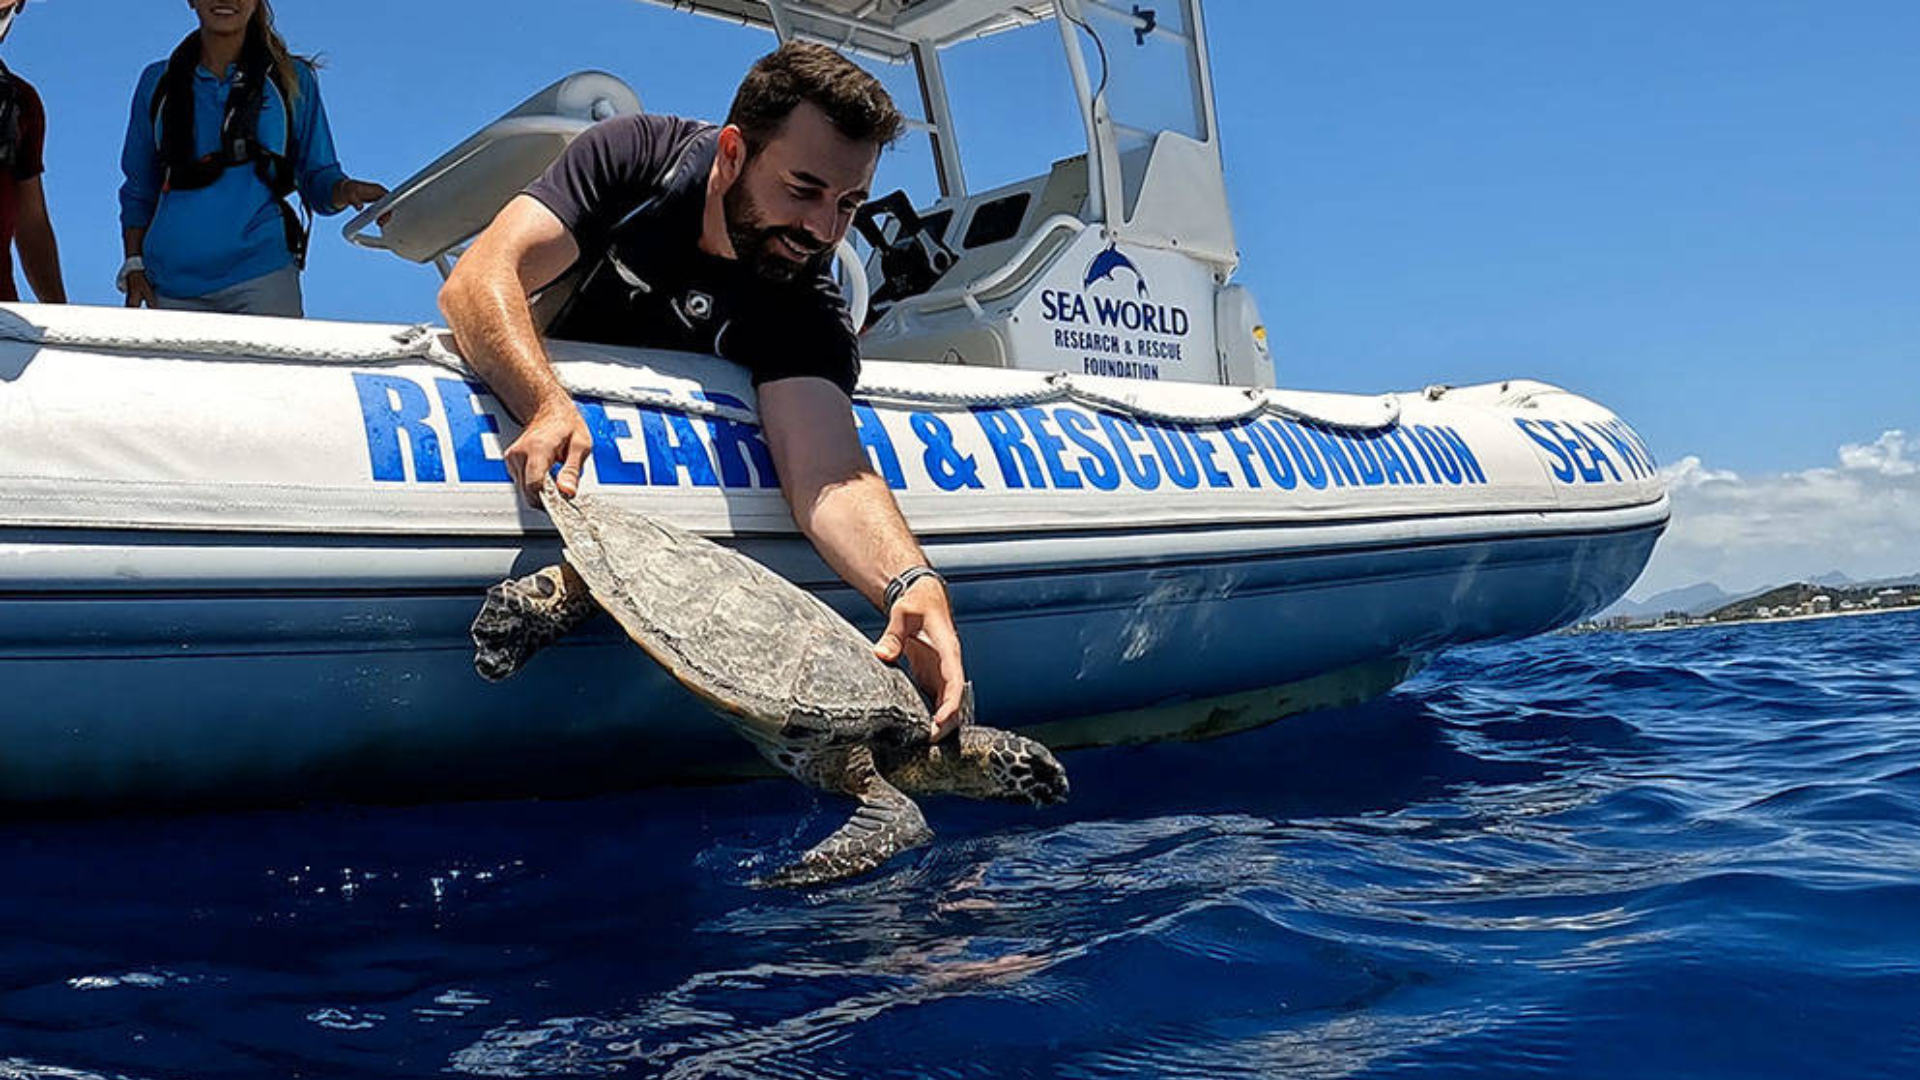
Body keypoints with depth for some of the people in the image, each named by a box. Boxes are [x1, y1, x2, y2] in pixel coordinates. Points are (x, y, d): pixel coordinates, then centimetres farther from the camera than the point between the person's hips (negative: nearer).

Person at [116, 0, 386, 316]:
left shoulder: (293, 79, 11)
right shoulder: (158, 82, 16)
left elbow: (317, 175, 11)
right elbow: (139, 189, 20)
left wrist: (346, 190, -13)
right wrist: (133, 266, 8)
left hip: (261, 276, -2)